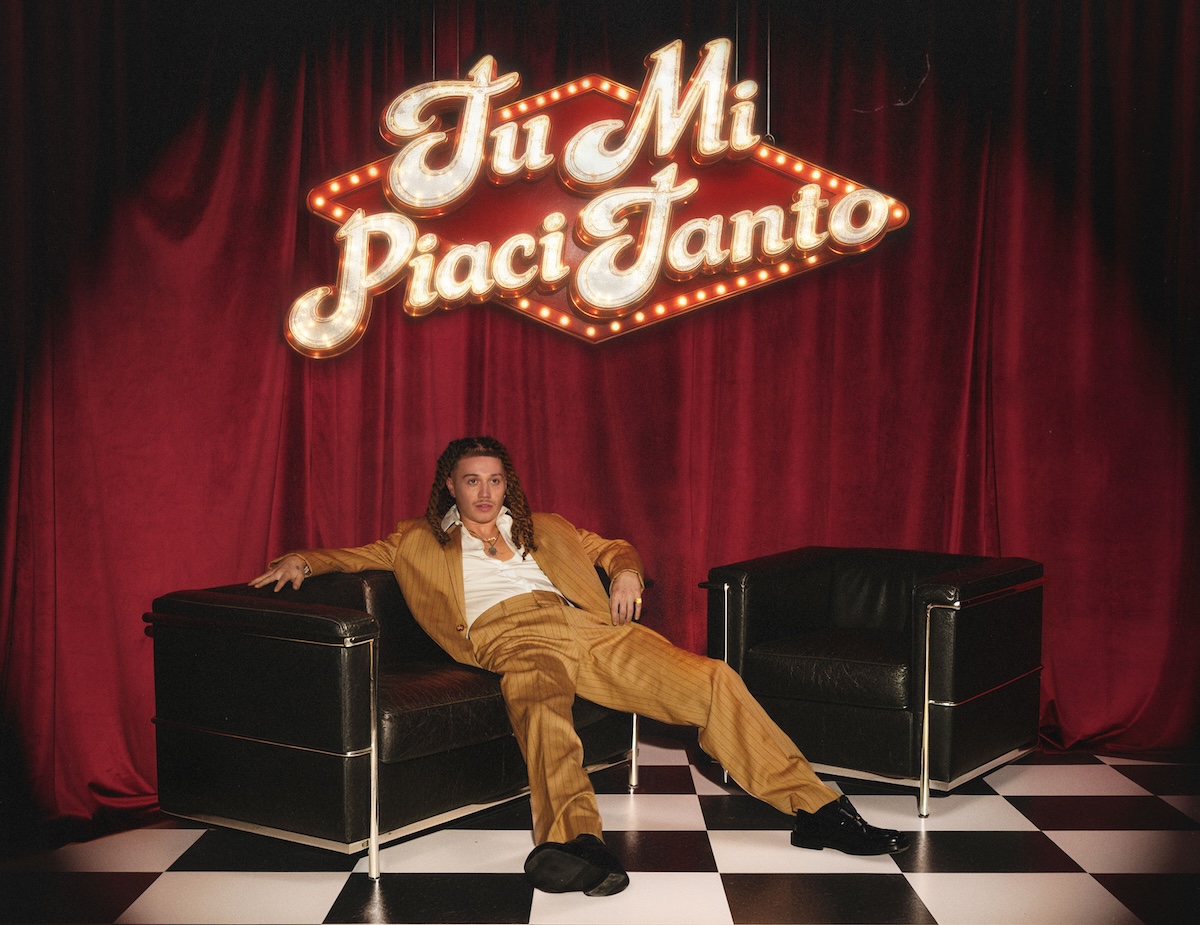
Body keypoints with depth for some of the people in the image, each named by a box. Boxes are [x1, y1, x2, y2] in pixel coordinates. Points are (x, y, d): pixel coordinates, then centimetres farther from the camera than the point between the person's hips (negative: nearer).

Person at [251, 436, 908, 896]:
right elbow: (362, 556, 24)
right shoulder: (423, 541, 26)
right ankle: (575, 838, -63)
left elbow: (612, 548, 36)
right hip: (512, 637, -3)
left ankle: (814, 809, -13)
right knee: (538, 696, -43)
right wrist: (306, 559, 4)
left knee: (712, 681, -16)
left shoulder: (541, 529, 33)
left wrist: (627, 570, 14)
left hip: (588, 623, 4)